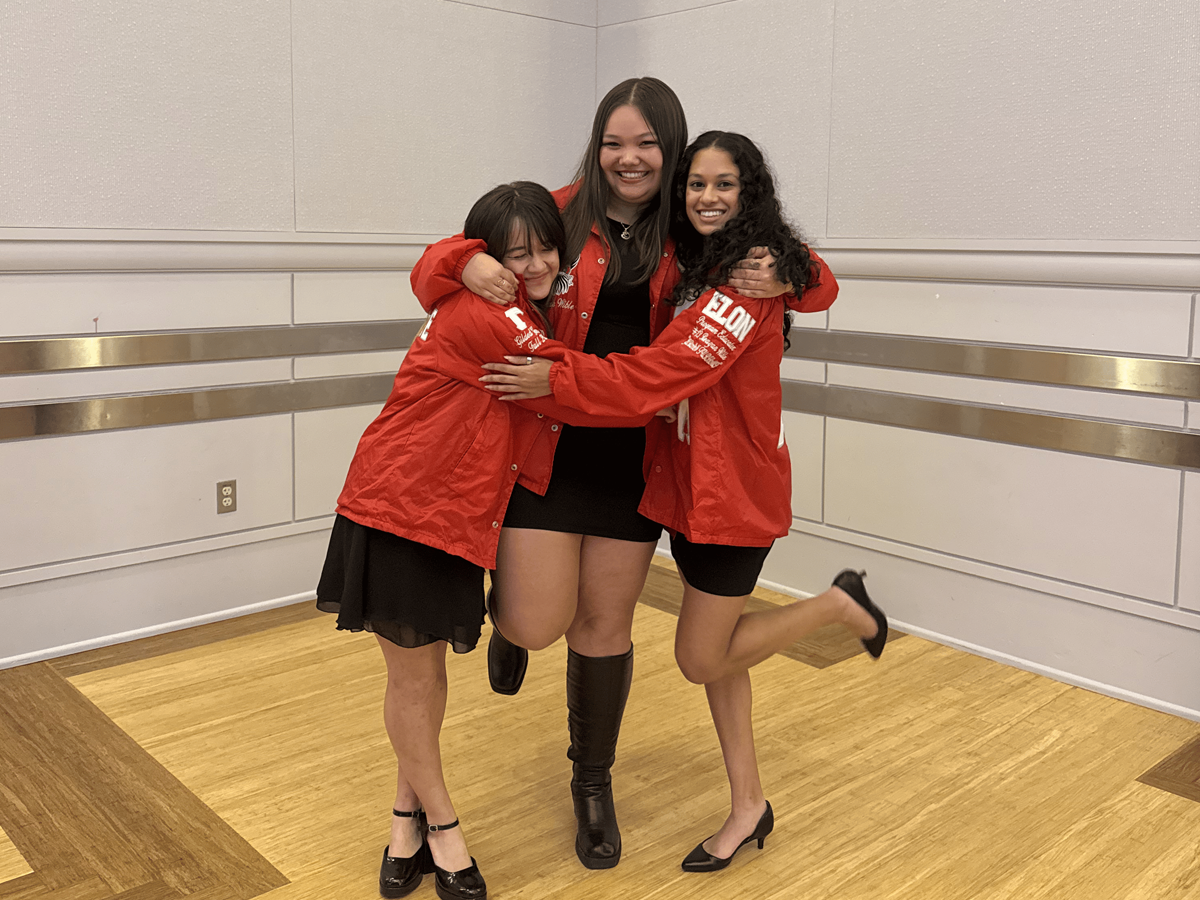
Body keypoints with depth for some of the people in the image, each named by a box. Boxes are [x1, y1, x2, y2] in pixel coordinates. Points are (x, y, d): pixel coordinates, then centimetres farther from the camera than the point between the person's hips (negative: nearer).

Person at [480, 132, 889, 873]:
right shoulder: (694, 264, 11)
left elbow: (665, 370, -23)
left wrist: (554, 378, -23)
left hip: (734, 490, -8)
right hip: (692, 480, 8)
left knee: (702, 659, 1)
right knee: (713, 650, 14)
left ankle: (840, 607, 18)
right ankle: (749, 805, 29)